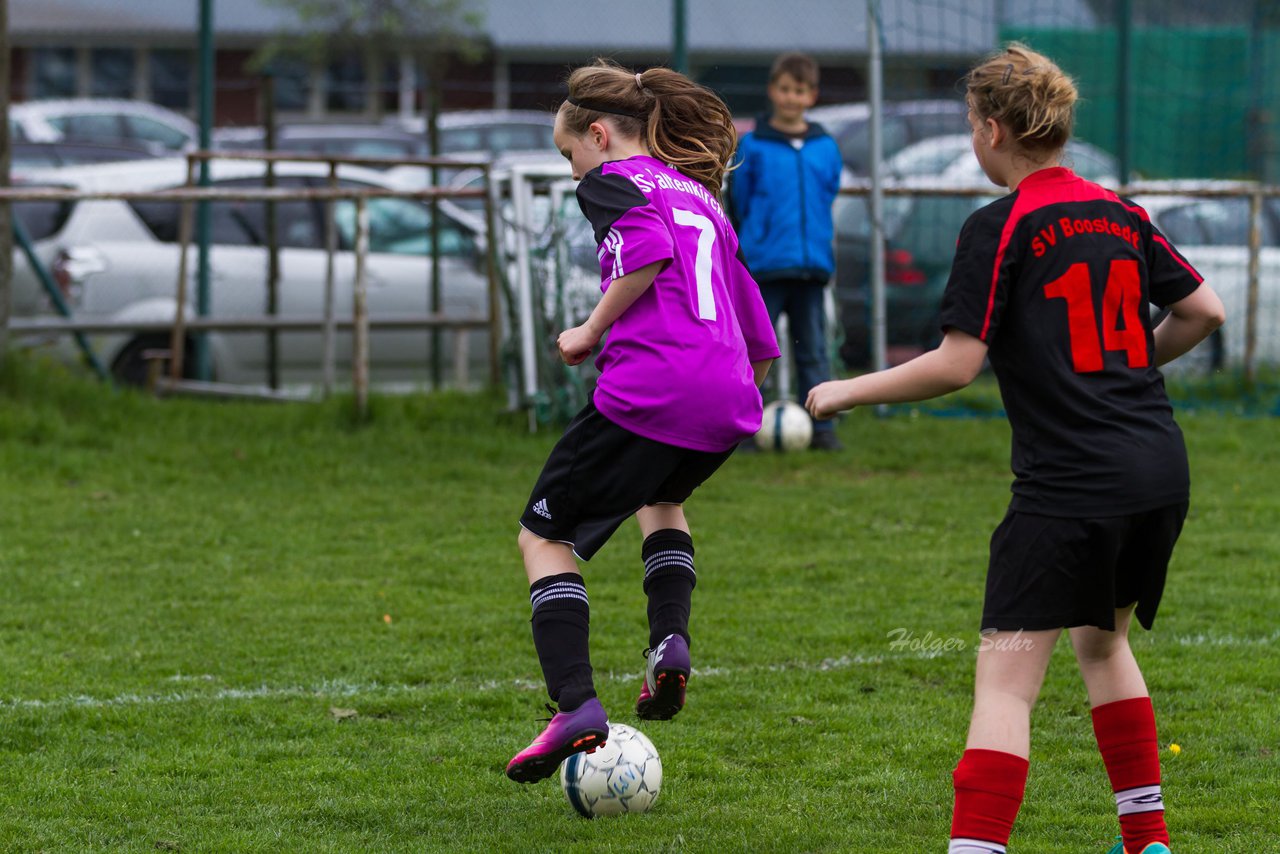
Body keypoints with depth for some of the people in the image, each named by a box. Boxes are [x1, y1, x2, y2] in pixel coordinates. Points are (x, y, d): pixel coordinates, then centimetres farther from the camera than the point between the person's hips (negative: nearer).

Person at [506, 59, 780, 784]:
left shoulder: (614, 179, 6)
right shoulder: (702, 196, 28)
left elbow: (647, 247, -18)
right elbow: (761, 342, 27)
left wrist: (592, 331, -6)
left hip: (648, 392, -7)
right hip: (728, 402, 7)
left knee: (546, 537, 9)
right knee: (661, 498, 38)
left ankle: (576, 707, -9)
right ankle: (671, 642, 13)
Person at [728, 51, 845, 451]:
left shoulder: (826, 148, 7)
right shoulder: (752, 146, -2)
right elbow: (738, 202, 4)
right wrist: (751, 245, 6)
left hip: (812, 265, 3)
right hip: (764, 268, -3)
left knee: (814, 351, 7)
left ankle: (821, 428, 11)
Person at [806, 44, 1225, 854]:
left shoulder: (999, 230, -8)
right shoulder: (1119, 211, 11)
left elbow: (957, 364, -12)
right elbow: (1204, 309, 14)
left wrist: (850, 391, 1)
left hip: (1068, 484, -7)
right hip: (1161, 468, 7)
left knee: (1005, 679, -9)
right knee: (1103, 639, 27)